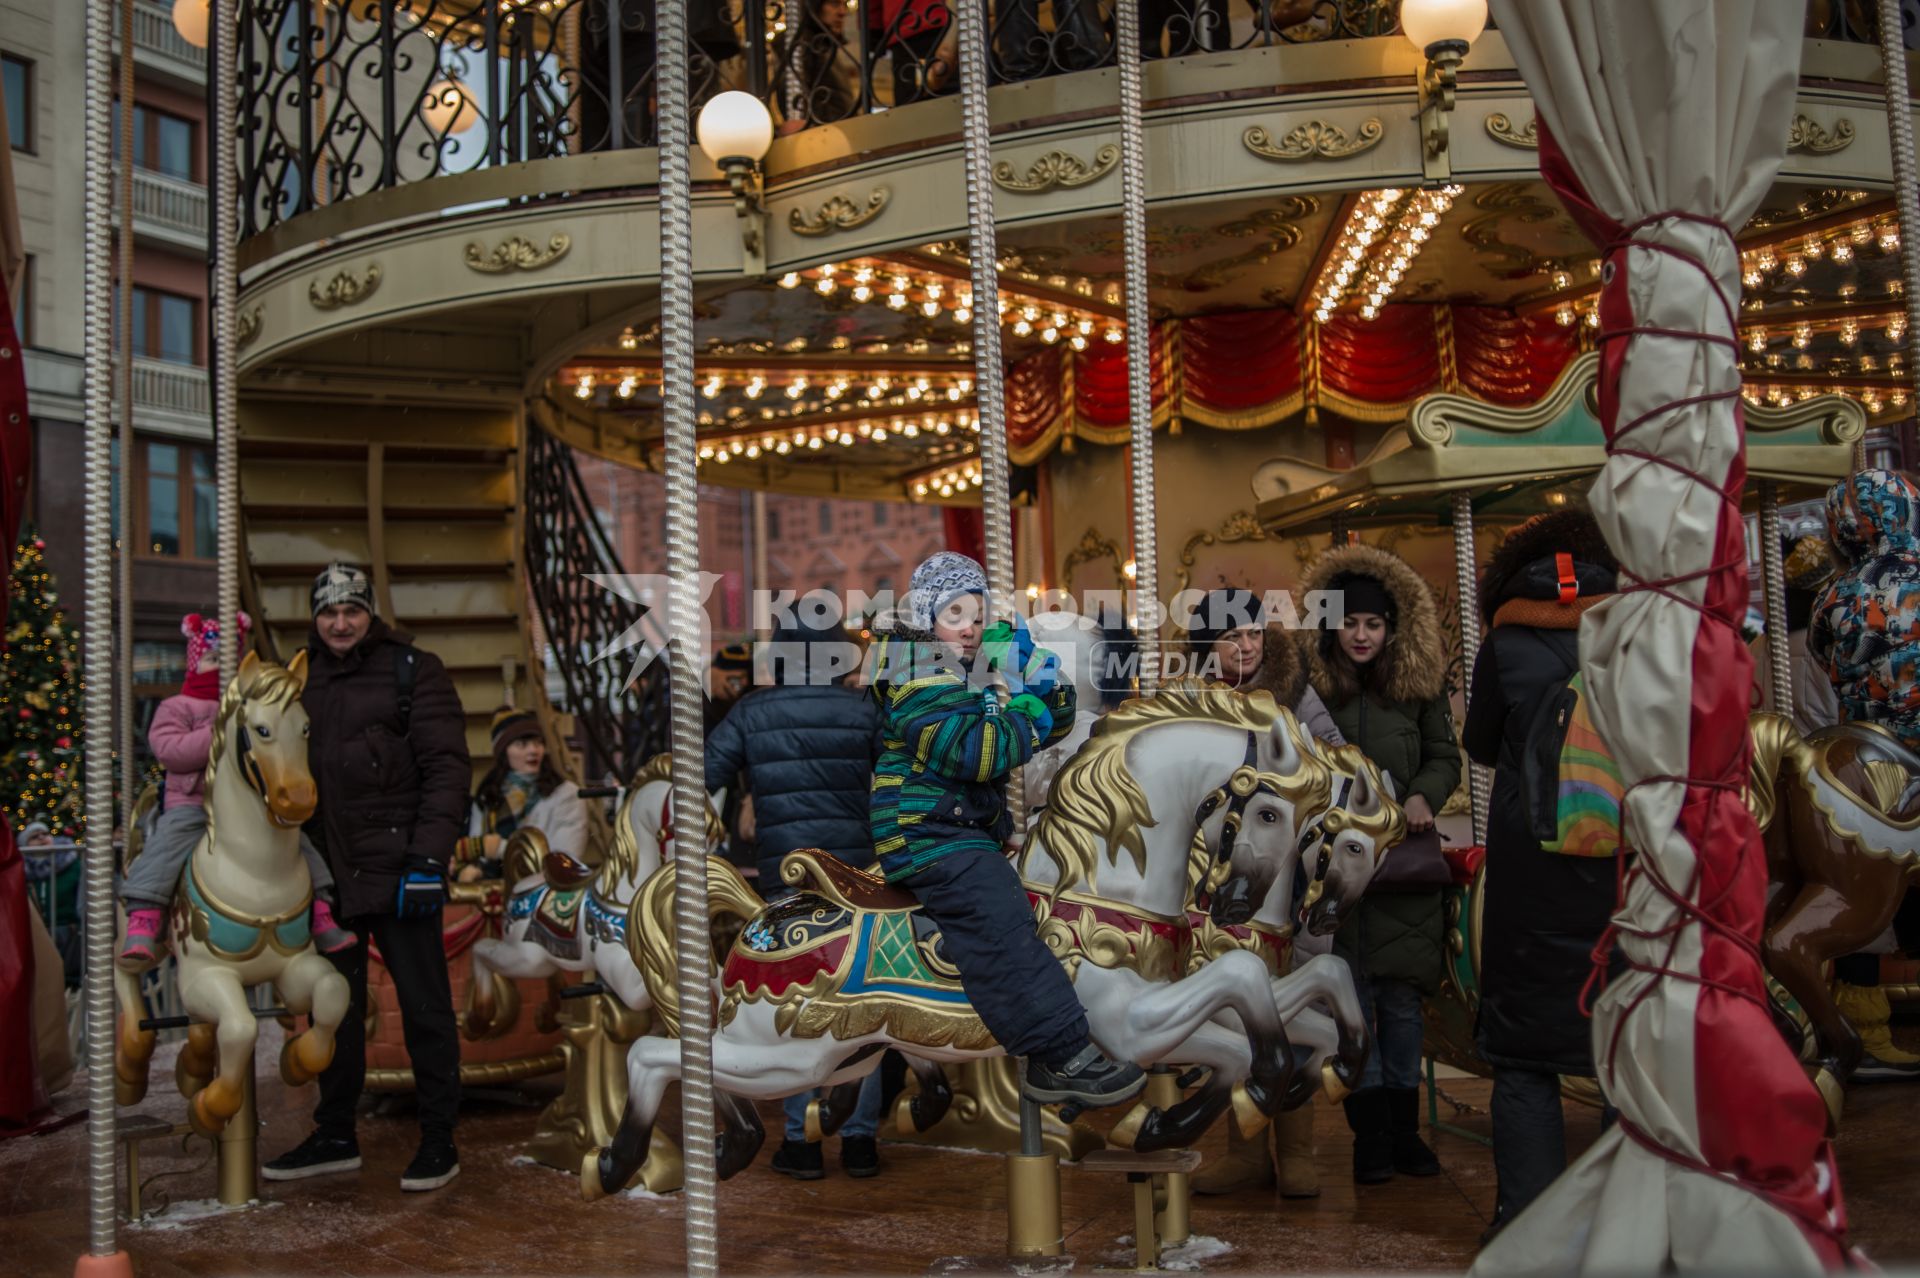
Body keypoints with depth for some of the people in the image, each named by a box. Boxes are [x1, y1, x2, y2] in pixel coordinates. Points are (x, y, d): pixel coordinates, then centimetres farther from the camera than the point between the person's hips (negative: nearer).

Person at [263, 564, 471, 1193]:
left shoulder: (413, 672, -4)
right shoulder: (303, 681, 13)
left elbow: (446, 769, -10)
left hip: (396, 871, -6)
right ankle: (335, 1136, 28)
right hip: (328, 872, 6)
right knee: (334, 1006, 15)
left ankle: (438, 1140, 11)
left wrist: (428, 857, -18)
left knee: (424, 1005, 2)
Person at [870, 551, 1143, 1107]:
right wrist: (1032, 711, -7)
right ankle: (1065, 1056, -31)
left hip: (969, 827, 11)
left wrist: (1043, 677, 0)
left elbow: (1054, 724, 19)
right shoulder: (917, 673, -7)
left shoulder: (977, 670, 21)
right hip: (926, 831, -11)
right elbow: (973, 752, -21)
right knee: (998, 917, -26)